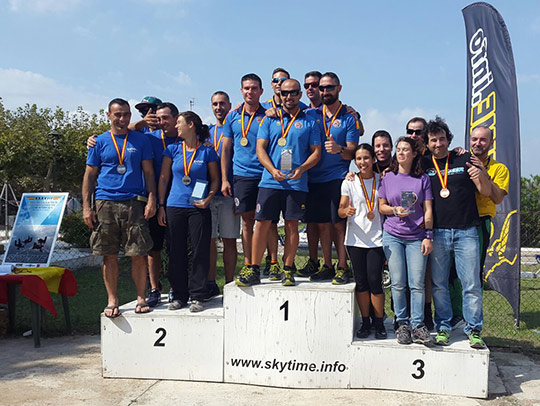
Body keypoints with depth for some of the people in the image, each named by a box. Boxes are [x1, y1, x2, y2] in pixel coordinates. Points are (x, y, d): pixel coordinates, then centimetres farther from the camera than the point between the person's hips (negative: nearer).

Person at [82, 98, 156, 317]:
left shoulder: (140, 139, 10)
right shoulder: (99, 142, 10)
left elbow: (148, 172, 9)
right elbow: (89, 176, 9)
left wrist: (152, 199, -3)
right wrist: (86, 207, 1)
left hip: (134, 203, 0)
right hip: (106, 203, 1)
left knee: (138, 254, -2)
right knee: (109, 256, 3)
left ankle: (141, 298, 10)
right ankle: (112, 301, 12)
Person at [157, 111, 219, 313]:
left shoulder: (207, 151, 2)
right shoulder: (172, 149, 8)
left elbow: (215, 179, 7)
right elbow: (163, 178, 9)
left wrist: (208, 198, -10)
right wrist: (161, 206, 3)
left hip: (199, 208, -2)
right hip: (174, 207, 2)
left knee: (200, 252, -2)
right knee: (176, 253, 5)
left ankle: (197, 296, 8)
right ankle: (179, 295, 16)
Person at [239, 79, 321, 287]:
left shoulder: (309, 122, 10)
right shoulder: (270, 119, 12)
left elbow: (316, 152, 6)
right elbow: (260, 148, 5)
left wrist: (301, 168, -12)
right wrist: (273, 170, -11)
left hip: (297, 183, 0)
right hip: (270, 181, 0)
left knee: (292, 225, 2)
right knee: (262, 224, -2)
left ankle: (287, 270, 12)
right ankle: (254, 271, 4)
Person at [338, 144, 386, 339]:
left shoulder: (381, 180, 6)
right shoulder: (350, 182, 4)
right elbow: (341, 210, -2)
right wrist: (346, 211, -23)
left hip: (377, 238, 0)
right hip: (355, 238, 1)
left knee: (375, 280, -6)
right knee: (361, 282, 4)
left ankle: (379, 323, 9)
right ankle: (366, 322, 16)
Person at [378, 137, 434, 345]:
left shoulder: (423, 179, 5)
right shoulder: (388, 177, 7)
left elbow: (427, 210, 3)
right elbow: (381, 206, 10)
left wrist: (428, 236, -3)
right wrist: (395, 210, -11)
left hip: (416, 237, -1)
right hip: (392, 236, 1)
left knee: (417, 284, -3)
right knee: (398, 283, 1)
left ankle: (418, 326, 5)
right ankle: (402, 324, 12)